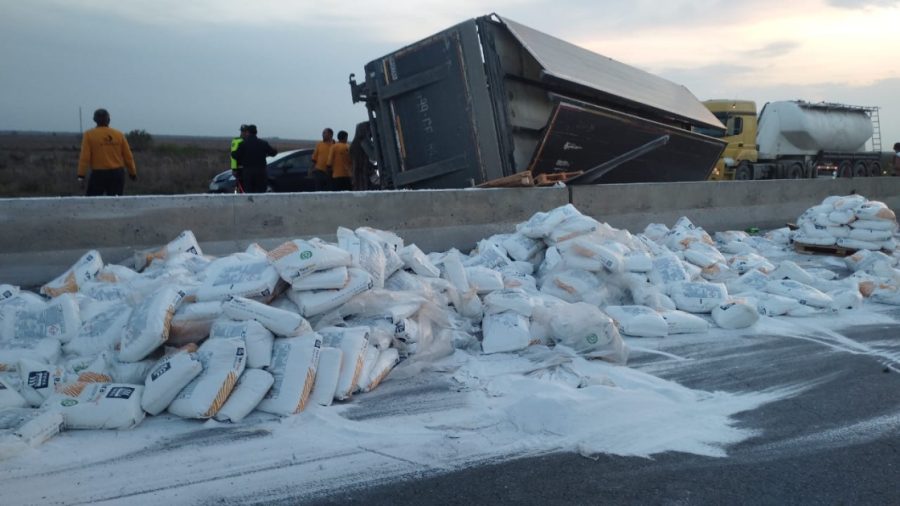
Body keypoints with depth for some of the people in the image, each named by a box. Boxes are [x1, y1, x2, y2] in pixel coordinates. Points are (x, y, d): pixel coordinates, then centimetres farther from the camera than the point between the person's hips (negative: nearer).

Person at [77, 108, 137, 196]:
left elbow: (84, 157, -9)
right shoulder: (119, 134, 4)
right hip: (117, 174, 2)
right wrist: (133, 173, 16)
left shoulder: (89, 135, -2)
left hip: (98, 174, -2)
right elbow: (128, 156, 5)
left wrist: (81, 176, -9)